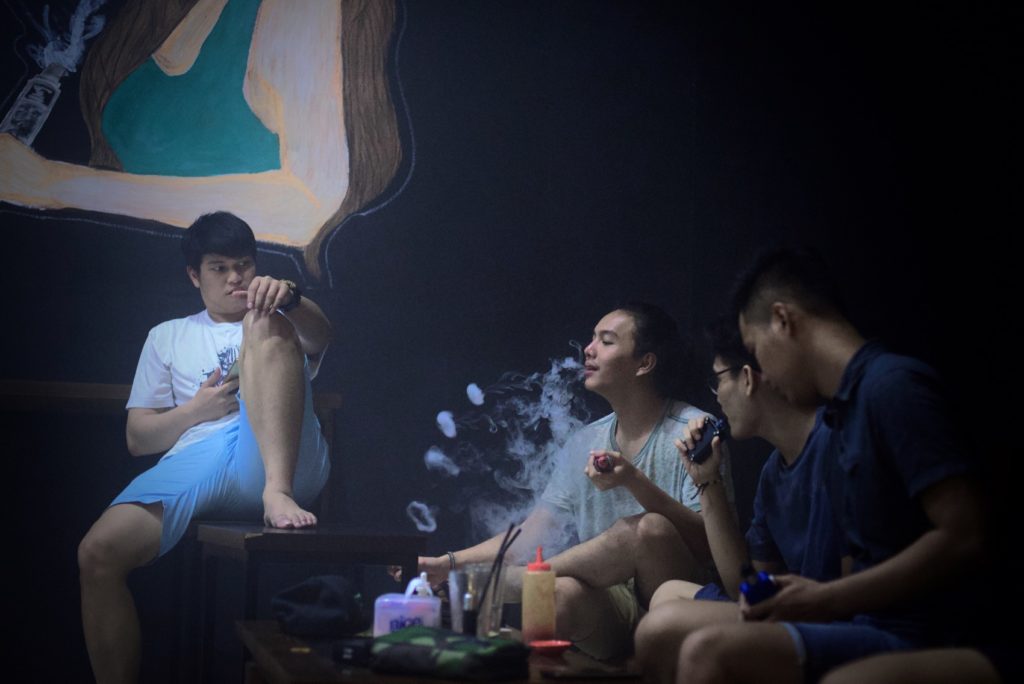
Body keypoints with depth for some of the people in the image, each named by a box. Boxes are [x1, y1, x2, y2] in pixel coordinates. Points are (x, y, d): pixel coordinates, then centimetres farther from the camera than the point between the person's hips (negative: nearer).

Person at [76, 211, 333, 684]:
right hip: (195, 463, 2)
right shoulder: (168, 338, 29)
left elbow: (319, 335, -2)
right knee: (99, 552, -23)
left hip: (280, 463, -2)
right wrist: (197, 409, 2)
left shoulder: (282, 321, 25)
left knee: (264, 326, -23)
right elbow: (138, 439, 21)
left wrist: (288, 296, -25)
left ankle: (278, 494, -39)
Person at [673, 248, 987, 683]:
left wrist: (827, 600, -15)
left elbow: (964, 538, -19)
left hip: (906, 639, -10)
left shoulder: (892, 385, -12)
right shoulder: (843, 410, 17)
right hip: (863, 622, 10)